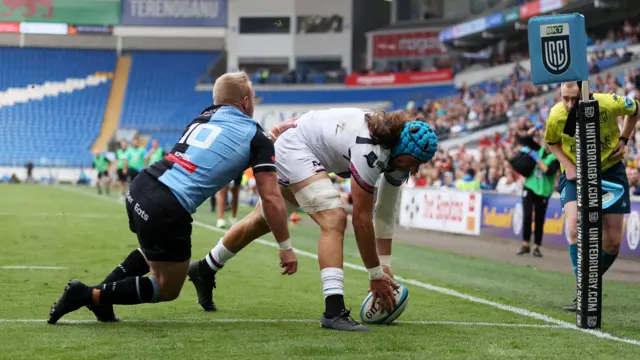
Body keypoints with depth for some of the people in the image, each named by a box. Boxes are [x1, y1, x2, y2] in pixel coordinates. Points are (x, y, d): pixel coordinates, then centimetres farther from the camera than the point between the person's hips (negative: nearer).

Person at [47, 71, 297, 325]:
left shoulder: (207, 116, 19)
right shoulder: (257, 137, 2)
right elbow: (271, 198, -1)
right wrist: (286, 246, 8)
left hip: (140, 188, 7)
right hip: (167, 211, -7)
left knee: (156, 250, 38)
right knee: (168, 290, 13)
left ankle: (103, 289, 24)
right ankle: (90, 295, 1)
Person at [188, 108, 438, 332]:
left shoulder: (399, 153, -11)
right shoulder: (371, 152, -36)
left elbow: (385, 213, -3)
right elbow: (361, 219, -32)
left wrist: (384, 266, -6)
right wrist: (376, 276, -25)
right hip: (296, 148, -10)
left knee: (263, 221, 23)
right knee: (333, 220, -26)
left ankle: (204, 270, 43)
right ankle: (334, 311, -31)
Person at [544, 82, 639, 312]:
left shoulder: (609, 104, -25)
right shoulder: (556, 116, -21)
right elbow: (552, 142, 3)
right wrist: (568, 165, -13)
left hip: (610, 170, 1)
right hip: (575, 173, -1)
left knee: (612, 241, 0)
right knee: (574, 223, -28)